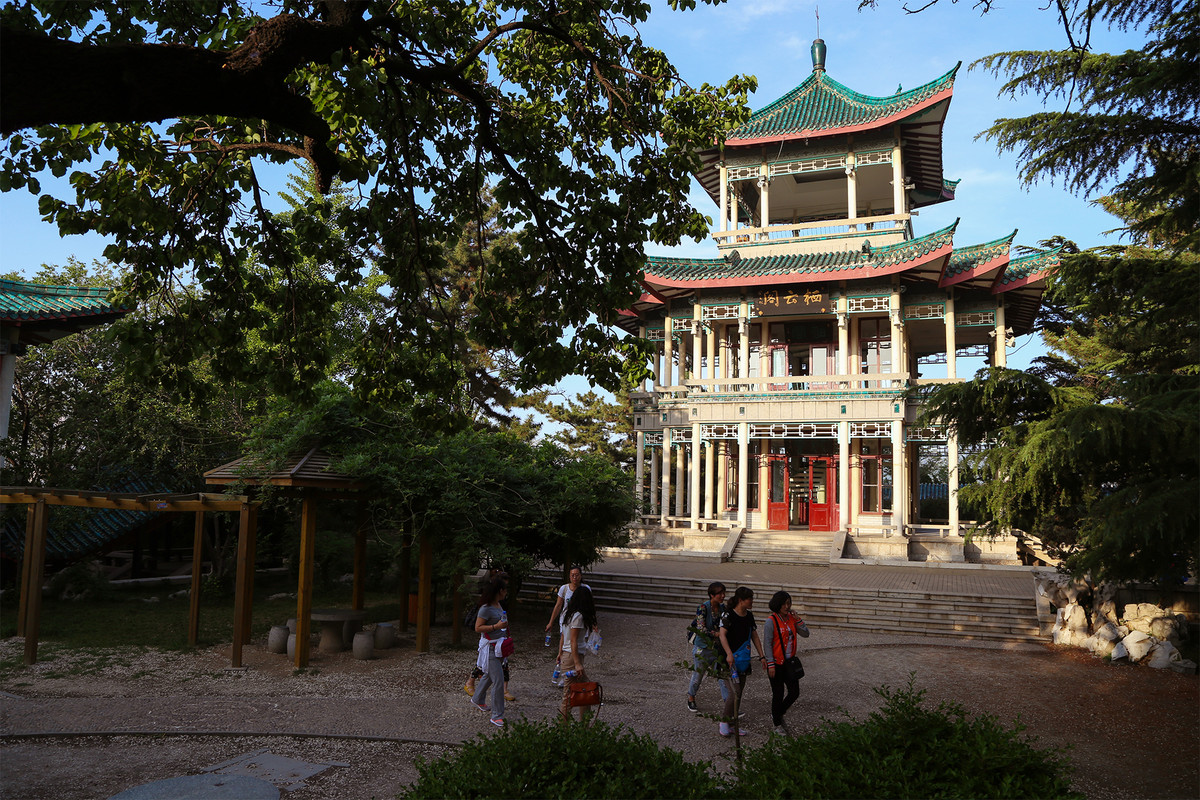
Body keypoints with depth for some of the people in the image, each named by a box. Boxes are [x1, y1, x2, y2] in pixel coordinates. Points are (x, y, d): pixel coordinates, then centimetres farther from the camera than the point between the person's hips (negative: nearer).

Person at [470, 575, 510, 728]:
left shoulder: (498, 605, 8)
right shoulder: (486, 608, -19)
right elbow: (478, 628, -19)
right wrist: (497, 626, -24)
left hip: (499, 645, 9)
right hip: (490, 647, -9)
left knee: (489, 675, 23)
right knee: (498, 680, -9)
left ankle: (477, 700, 44)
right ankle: (497, 716, -2)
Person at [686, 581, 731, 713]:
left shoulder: (722, 607, 1)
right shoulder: (703, 607, -18)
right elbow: (701, 628, -24)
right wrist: (716, 634, -32)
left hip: (717, 647, 4)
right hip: (702, 647, -4)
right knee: (698, 673, 10)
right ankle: (691, 699, 33)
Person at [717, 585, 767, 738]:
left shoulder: (749, 616, 9)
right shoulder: (728, 615, -13)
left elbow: (754, 636, 16)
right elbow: (722, 634, -22)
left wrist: (761, 655, 11)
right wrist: (729, 654, -34)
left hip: (744, 659, 7)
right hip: (731, 658, -7)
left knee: (739, 692, 11)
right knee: (735, 692, -12)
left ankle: (733, 722, 21)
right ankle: (725, 722, 4)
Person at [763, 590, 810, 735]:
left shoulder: (791, 619, 4)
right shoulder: (771, 621, -15)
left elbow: (805, 634, 5)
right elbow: (767, 644, -15)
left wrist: (798, 620, -10)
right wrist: (770, 665, -17)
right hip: (776, 664, -6)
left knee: (794, 692, 7)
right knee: (778, 694, 4)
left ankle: (778, 715, 30)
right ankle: (777, 724, 22)